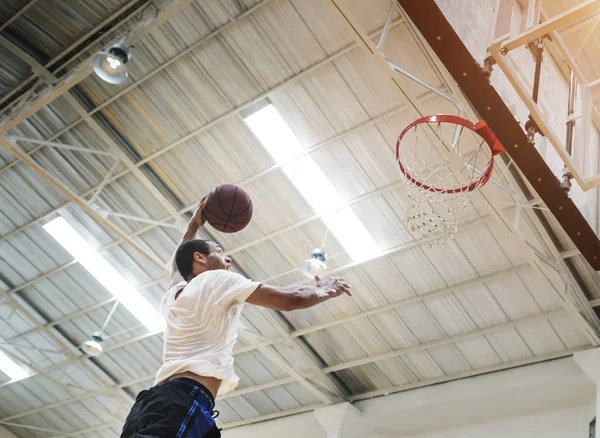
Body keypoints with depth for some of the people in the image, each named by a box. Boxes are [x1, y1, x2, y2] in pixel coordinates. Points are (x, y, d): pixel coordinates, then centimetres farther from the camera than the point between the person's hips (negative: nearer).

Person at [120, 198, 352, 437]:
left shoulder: (172, 296, 28)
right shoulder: (218, 280, 7)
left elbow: (179, 262, 56)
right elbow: (290, 300, 4)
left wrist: (193, 225, 62)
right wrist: (326, 290, 22)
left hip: (153, 402, 9)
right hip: (184, 401, -8)